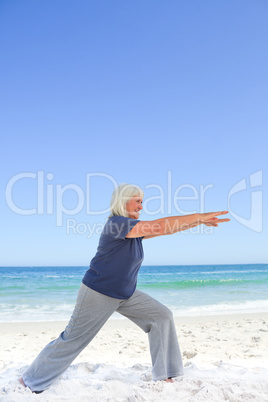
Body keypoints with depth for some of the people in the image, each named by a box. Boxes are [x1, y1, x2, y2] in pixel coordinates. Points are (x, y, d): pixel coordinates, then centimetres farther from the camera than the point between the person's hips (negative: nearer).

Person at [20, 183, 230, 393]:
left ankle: (164, 373, 12)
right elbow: (160, 226, -30)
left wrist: (200, 221, -7)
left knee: (163, 316, 2)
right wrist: (199, 216, -27)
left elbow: (169, 228, 3)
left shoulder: (136, 227, 3)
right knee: (72, 340, 2)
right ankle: (32, 381, 23)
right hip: (98, 294, -8)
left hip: (126, 295, 9)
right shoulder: (116, 224, -24)